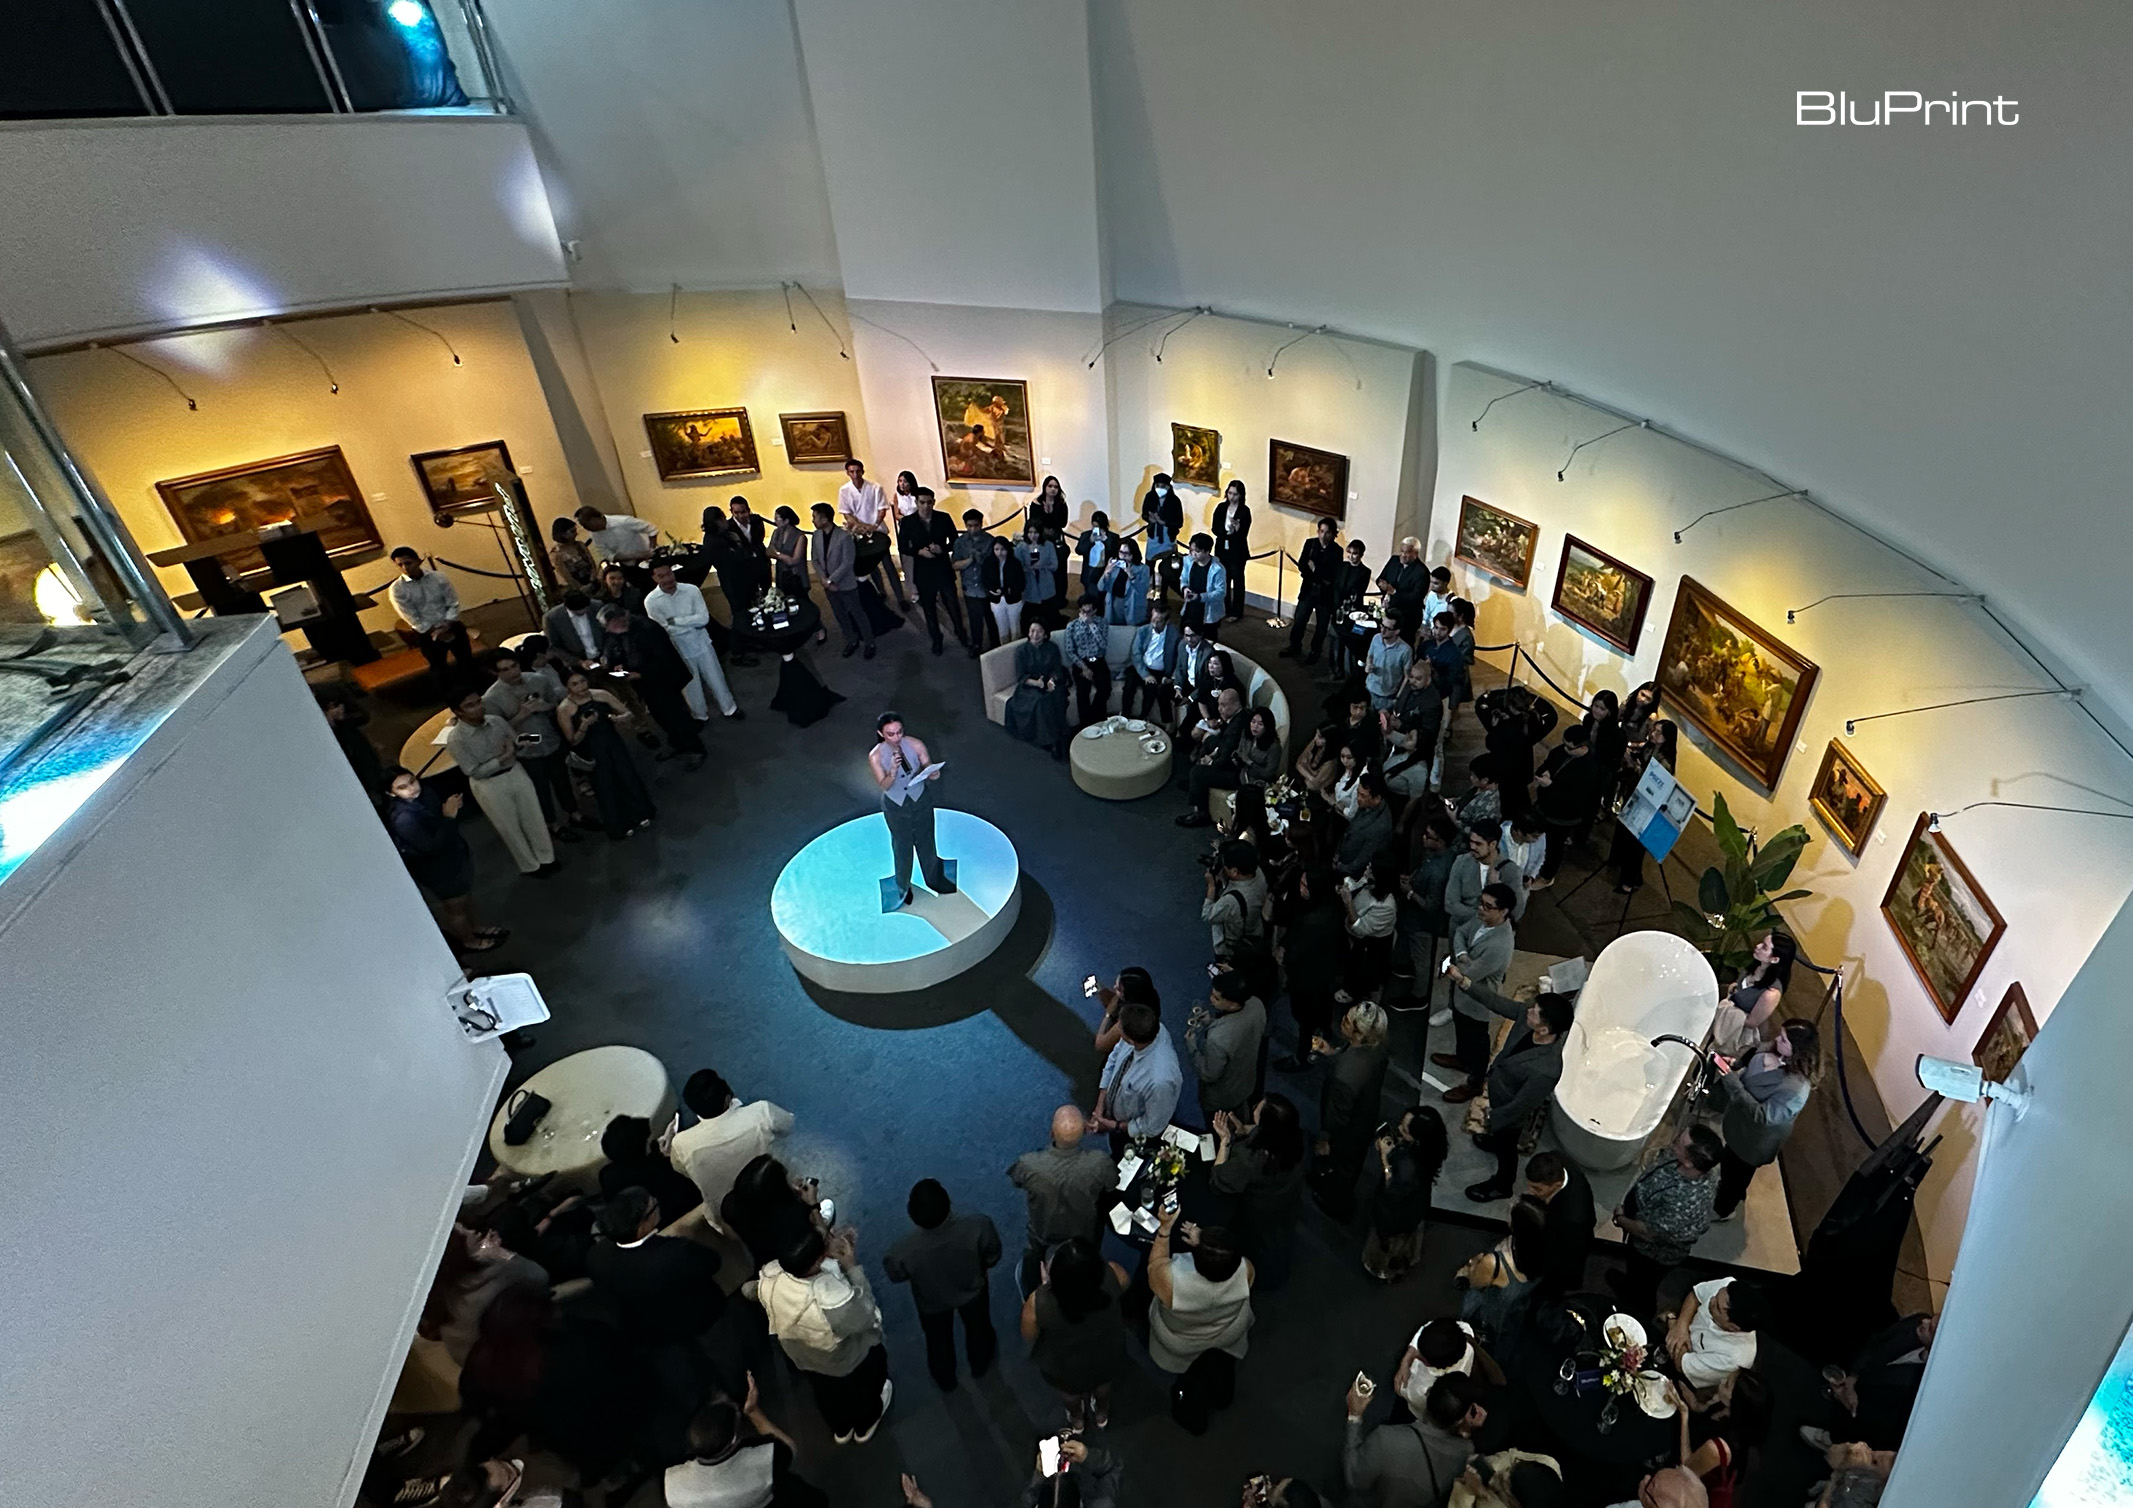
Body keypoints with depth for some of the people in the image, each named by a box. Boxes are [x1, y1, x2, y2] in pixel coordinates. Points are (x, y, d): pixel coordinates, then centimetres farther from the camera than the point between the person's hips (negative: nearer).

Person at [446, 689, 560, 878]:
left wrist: (521, 743, -18)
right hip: (488, 786, -4)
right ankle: (530, 866, 31)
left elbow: (517, 742, 5)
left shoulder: (496, 721, -7)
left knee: (534, 818, 14)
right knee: (510, 829, 13)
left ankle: (546, 858, 34)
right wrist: (502, 758, -26)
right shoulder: (455, 739, -19)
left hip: (516, 773, 4)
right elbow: (475, 772, -19)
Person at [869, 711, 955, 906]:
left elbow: (930, 769, -11)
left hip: (921, 800, 2)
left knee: (926, 842, 22)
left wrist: (933, 774, -35)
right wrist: (893, 770, -42)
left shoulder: (915, 745, -20)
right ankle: (903, 887, 45)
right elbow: (884, 785, -22)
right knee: (902, 847, 19)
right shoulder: (875, 757, -23)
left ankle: (934, 879, 48)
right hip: (896, 807, -2)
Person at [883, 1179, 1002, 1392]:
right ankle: (980, 1365, 63)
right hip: (973, 1290, 0)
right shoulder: (979, 1227, -41)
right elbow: (993, 1255, -18)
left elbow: (895, 1275, -16)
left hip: (933, 1302, 0)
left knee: (938, 1339, 33)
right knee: (978, 1328, 34)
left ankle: (946, 1380, 61)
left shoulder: (904, 1251, -42)